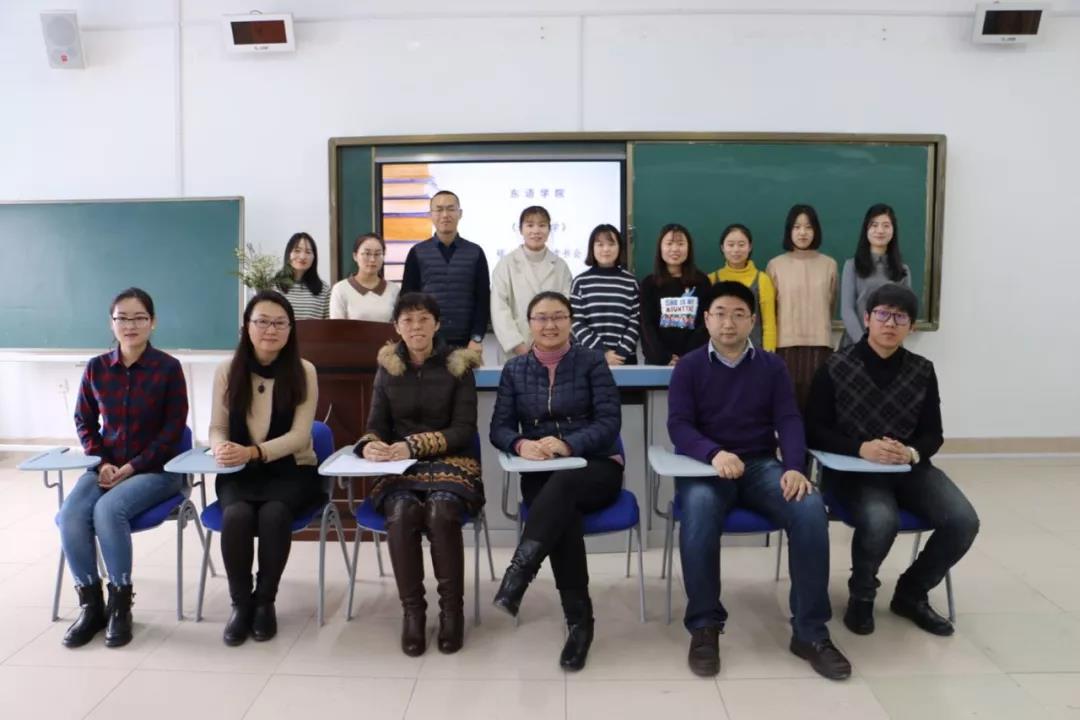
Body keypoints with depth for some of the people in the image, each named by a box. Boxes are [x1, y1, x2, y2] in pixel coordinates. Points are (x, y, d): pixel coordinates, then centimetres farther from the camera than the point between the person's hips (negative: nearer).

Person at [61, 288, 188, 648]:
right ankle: (91, 604, -4)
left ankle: (120, 604, -12)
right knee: (70, 514, -23)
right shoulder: (96, 368, 4)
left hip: (156, 467, -4)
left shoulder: (168, 367, -7)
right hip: (106, 467, 4)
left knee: (108, 510, -30)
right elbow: (84, 421, 11)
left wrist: (133, 467, -15)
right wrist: (101, 462, -5)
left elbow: (173, 428, -8)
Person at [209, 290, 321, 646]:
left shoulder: (303, 371, -4)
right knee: (237, 515, -30)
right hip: (239, 471, 2)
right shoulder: (227, 371, 2)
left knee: (273, 513, -32)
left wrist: (253, 452, -25)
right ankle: (240, 603, -7)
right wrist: (222, 449, -20)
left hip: (291, 470, -1)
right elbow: (217, 428, 4)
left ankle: (265, 601, -8)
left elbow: (299, 435, -10)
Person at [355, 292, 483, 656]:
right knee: (401, 513, -31)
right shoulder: (388, 368, 10)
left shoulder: (458, 367, 1)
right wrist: (371, 445, -17)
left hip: (451, 462, -1)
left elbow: (464, 430, -6)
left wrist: (413, 445, -18)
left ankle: (452, 607, -14)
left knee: (441, 513, -33)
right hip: (399, 468, 2)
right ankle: (412, 609, -14)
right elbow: (376, 426, 8)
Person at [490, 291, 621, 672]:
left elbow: (609, 423, -7)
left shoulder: (592, 362, 1)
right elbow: (499, 428, 4)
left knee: (562, 483, -37)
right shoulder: (514, 369, 10)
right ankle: (579, 620, -27)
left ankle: (518, 574, -45)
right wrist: (522, 445, -20)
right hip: (540, 474, 2)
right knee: (563, 513, -33)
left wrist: (568, 444, -23)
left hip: (596, 467, -1)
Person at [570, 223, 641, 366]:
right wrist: (602, 352, -10)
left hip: (625, 358, 1)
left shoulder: (630, 281, 6)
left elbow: (635, 321, 3)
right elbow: (576, 323, -2)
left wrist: (621, 352, -10)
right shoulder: (580, 282, 3)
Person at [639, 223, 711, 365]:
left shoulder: (701, 281, 4)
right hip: (658, 360, 0)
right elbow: (647, 326, -3)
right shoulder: (649, 284, 3)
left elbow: (705, 324, -1)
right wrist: (665, 358, -16)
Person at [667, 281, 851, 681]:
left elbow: (789, 421, 1)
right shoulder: (688, 367, 4)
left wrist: (794, 467, -19)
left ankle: (810, 631, -14)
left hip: (762, 465, 3)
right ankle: (705, 626, -20)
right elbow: (678, 425, -7)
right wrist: (714, 453, -28)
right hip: (705, 465, -2)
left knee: (811, 508, -27)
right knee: (698, 509, -37)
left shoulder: (772, 366, 11)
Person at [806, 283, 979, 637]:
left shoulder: (922, 371, 5)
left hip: (910, 467, 4)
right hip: (853, 469, -4)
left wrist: (911, 453, -18)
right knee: (881, 520, -33)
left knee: (963, 521, -18)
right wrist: (861, 448, -23)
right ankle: (862, 595, 1)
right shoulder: (836, 368, -5)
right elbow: (815, 431, -6)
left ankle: (911, 593, 10)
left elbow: (933, 434, 6)